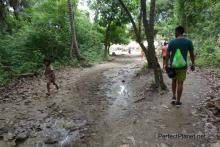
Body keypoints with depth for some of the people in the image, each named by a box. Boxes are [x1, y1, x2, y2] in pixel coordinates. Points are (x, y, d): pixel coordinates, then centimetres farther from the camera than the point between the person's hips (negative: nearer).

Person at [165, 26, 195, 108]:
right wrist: (193, 64, 12)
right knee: (180, 83, 6)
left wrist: (166, 64, 5)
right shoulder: (188, 42, -5)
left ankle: (174, 97, 17)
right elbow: (192, 54, 1)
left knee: (174, 80, 22)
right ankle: (178, 101, 12)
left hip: (173, 65, 1)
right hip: (182, 66, 0)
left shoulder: (172, 42, -7)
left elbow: (168, 54, -5)